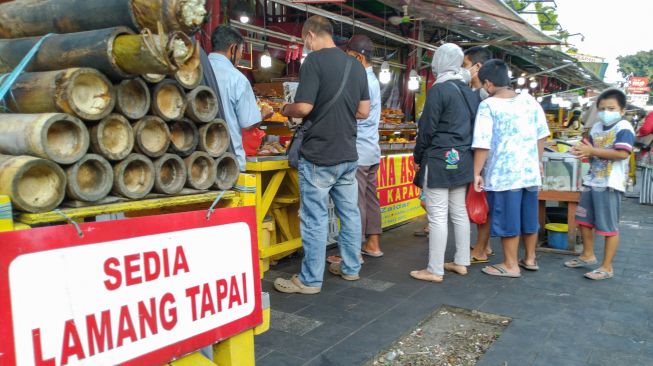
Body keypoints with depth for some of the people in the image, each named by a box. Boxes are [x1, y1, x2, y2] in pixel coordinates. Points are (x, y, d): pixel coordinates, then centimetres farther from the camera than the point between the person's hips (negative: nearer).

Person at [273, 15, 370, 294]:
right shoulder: (356, 65, 10)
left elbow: (304, 107, -18)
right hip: (348, 155, 7)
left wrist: (286, 110, 3)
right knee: (349, 212, 14)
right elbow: (363, 111, 11)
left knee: (315, 219, 0)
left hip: (319, 156, -7)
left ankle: (310, 280, 9)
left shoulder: (315, 61, -11)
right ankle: (350, 268, 26)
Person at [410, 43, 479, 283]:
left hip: (439, 161, -8)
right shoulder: (470, 92, 10)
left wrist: (417, 158, 0)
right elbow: (473, 126, 13)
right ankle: (461, 262, 23)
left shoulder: (439, 90, -12)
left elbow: (427, 128, -11)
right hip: (463, 161, 8)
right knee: (459, 212, 14)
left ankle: (435, 270, 1)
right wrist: (464, 151, 19)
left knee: (438, 216, -4)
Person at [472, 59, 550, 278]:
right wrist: (538, 161, 22)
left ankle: (511, 265, 13)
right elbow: (542, 135, 11)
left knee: (507, 219, 3)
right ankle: (530, 258, 30)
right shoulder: (529, 100, 5)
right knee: (529, 217, 16)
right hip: (530, 170, 6)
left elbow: (483, 144, -15)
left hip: (504, 173, -6)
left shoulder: (488, 105, -11)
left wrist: (477, 173, -9)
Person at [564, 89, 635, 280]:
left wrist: (592, 151, -23)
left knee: (609, 226, -1)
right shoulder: (596, 128, 11)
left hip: (610, 184, -9)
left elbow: (622, 153, -26)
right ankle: (588, 255, 36)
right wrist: (583, 153, -6)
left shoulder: (624, 128, -12)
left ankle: (607, 267, 8)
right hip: (592, 181, 9)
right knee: (584, 219, 18)